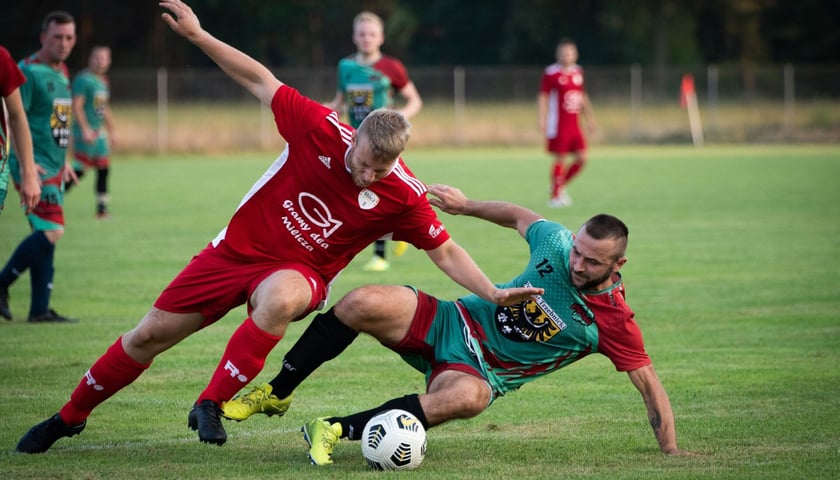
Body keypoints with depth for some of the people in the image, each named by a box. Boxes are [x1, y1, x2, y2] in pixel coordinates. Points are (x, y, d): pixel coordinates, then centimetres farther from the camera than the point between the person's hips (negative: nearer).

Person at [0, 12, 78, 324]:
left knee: (46, 235, 7)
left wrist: (64, 162, 26)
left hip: (53, 168, 9)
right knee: (52, 231, -16)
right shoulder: (29, 72, -11)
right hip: (35, 168, -9)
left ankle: (40, 309, 10)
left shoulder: (62, 73, 16)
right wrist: (25, 163, -24)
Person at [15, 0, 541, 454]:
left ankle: (212, 405, -25)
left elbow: (444, 250, -7)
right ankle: (71, 416, 26)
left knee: (278, 298, -40)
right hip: (238, 247, 1)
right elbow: (261, 80, -8)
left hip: (297, 270, -1)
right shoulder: (320, 128, -19)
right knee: (151, 334, 3)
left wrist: (493, 292, -18)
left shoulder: (403, 197, -17)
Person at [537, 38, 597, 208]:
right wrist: (542, 120, -12)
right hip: (558, 124, -6)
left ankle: (560, 186, 19)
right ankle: (555, 197, 6)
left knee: (581, 158, 1)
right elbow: (543, 97, -6)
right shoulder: (551, 73, -7)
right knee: (560, 159, -5)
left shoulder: (578, 71, 12)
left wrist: (589, 118, 23)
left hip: (574, 125, 6)